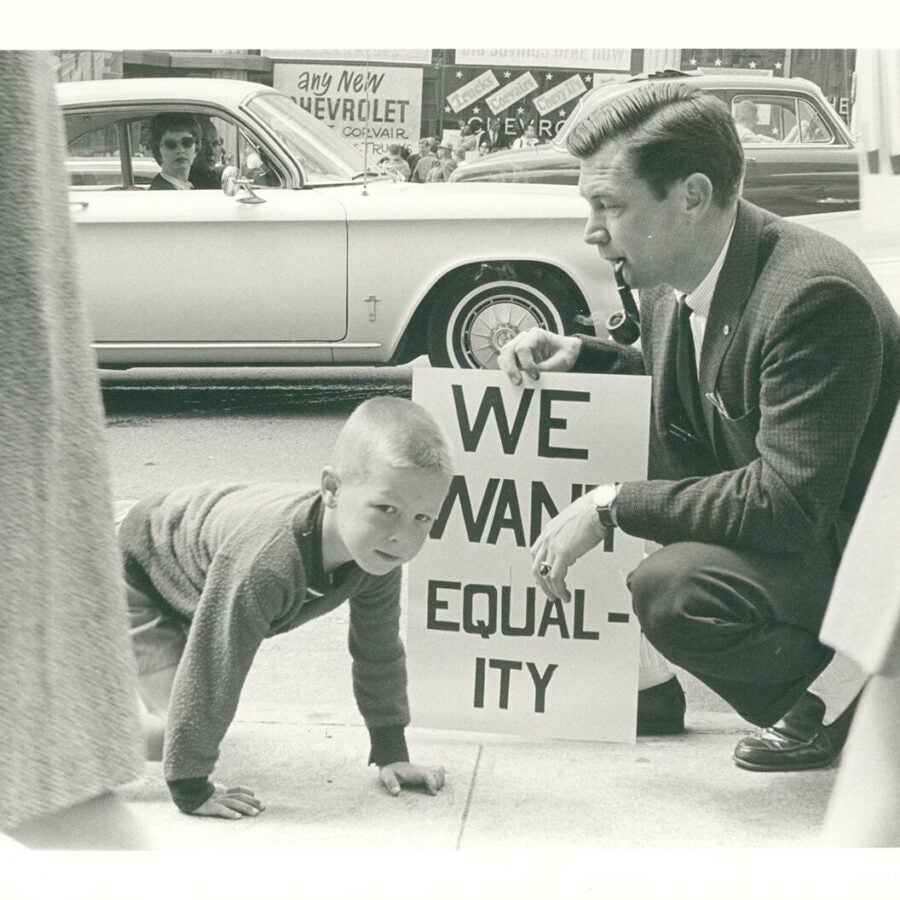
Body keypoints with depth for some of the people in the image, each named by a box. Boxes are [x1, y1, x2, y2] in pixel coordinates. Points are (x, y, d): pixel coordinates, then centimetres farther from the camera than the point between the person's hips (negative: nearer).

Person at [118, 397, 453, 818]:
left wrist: (392, 755, -6)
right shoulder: (265, 562, -50)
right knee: (171, 729, -20)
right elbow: (212, 672, -43)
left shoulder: (377, 549, -27)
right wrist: (191, 791, -35)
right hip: (140, 573, -7)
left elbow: (379, 652, -11)